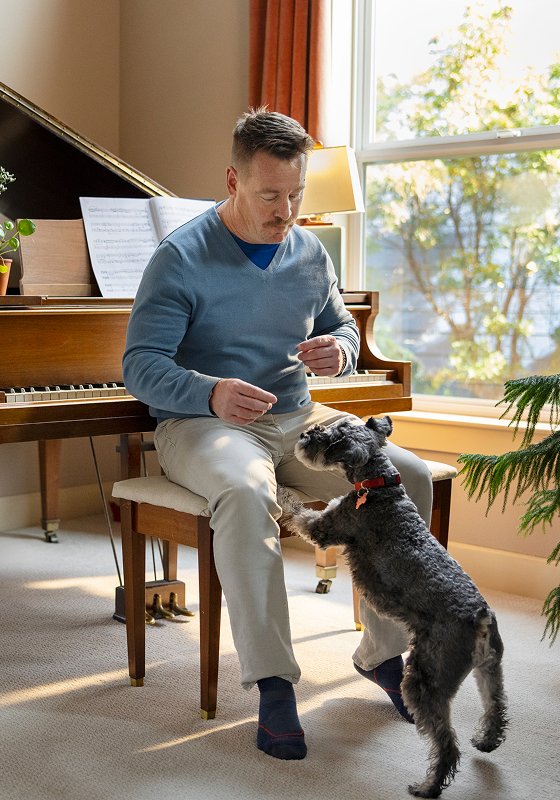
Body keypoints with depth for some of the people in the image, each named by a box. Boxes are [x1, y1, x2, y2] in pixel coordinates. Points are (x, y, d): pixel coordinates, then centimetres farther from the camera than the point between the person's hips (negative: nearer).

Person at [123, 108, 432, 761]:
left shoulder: (310, 252, 9)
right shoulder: (183, 257, -10)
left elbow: (342, 327, 21)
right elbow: (140, 366, -14)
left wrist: (339, 349, -6)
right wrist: (211, 393, -35)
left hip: (295, 419, 6)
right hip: (201, 423, -5)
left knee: (408, 475, -15)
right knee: (247, 493, -39)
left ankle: (383, 651, -1)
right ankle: (273, 683, -28)